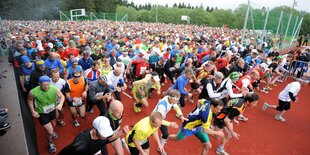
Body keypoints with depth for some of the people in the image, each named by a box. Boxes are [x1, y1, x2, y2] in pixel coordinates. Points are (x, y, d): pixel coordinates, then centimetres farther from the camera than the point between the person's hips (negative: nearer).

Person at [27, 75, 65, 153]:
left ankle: (51, 132, 68)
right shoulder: (33, 92, -30)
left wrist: (60, 104, -32)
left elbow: (62, 96, -12)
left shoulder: (54, 89, -27)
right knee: (50, 131, -2)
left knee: (53, 125, 31)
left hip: (52, 110, 3)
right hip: (42, 113, -3)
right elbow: (29, 100, -7)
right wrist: (33, 111, -10)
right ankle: (50, 144, 31)